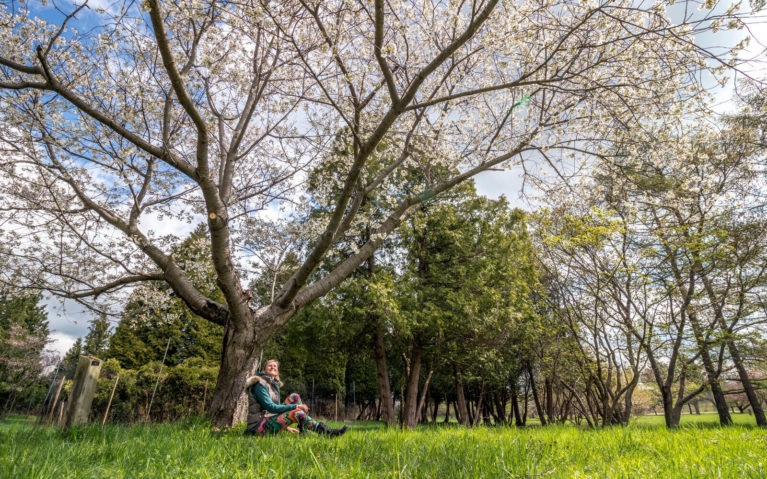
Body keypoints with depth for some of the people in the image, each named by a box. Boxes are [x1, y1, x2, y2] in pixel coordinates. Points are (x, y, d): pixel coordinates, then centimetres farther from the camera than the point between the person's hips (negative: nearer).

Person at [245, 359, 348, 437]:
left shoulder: (275, 385, 15)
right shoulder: (260, 384, -11)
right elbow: (271, 407, -20)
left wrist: (287, 426, 9)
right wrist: (295, 406, -19)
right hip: (259, 426, -8)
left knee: (295, 397, 2)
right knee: (298, 413, -24)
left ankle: (303, 432, -4)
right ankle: (327, 432, -17)